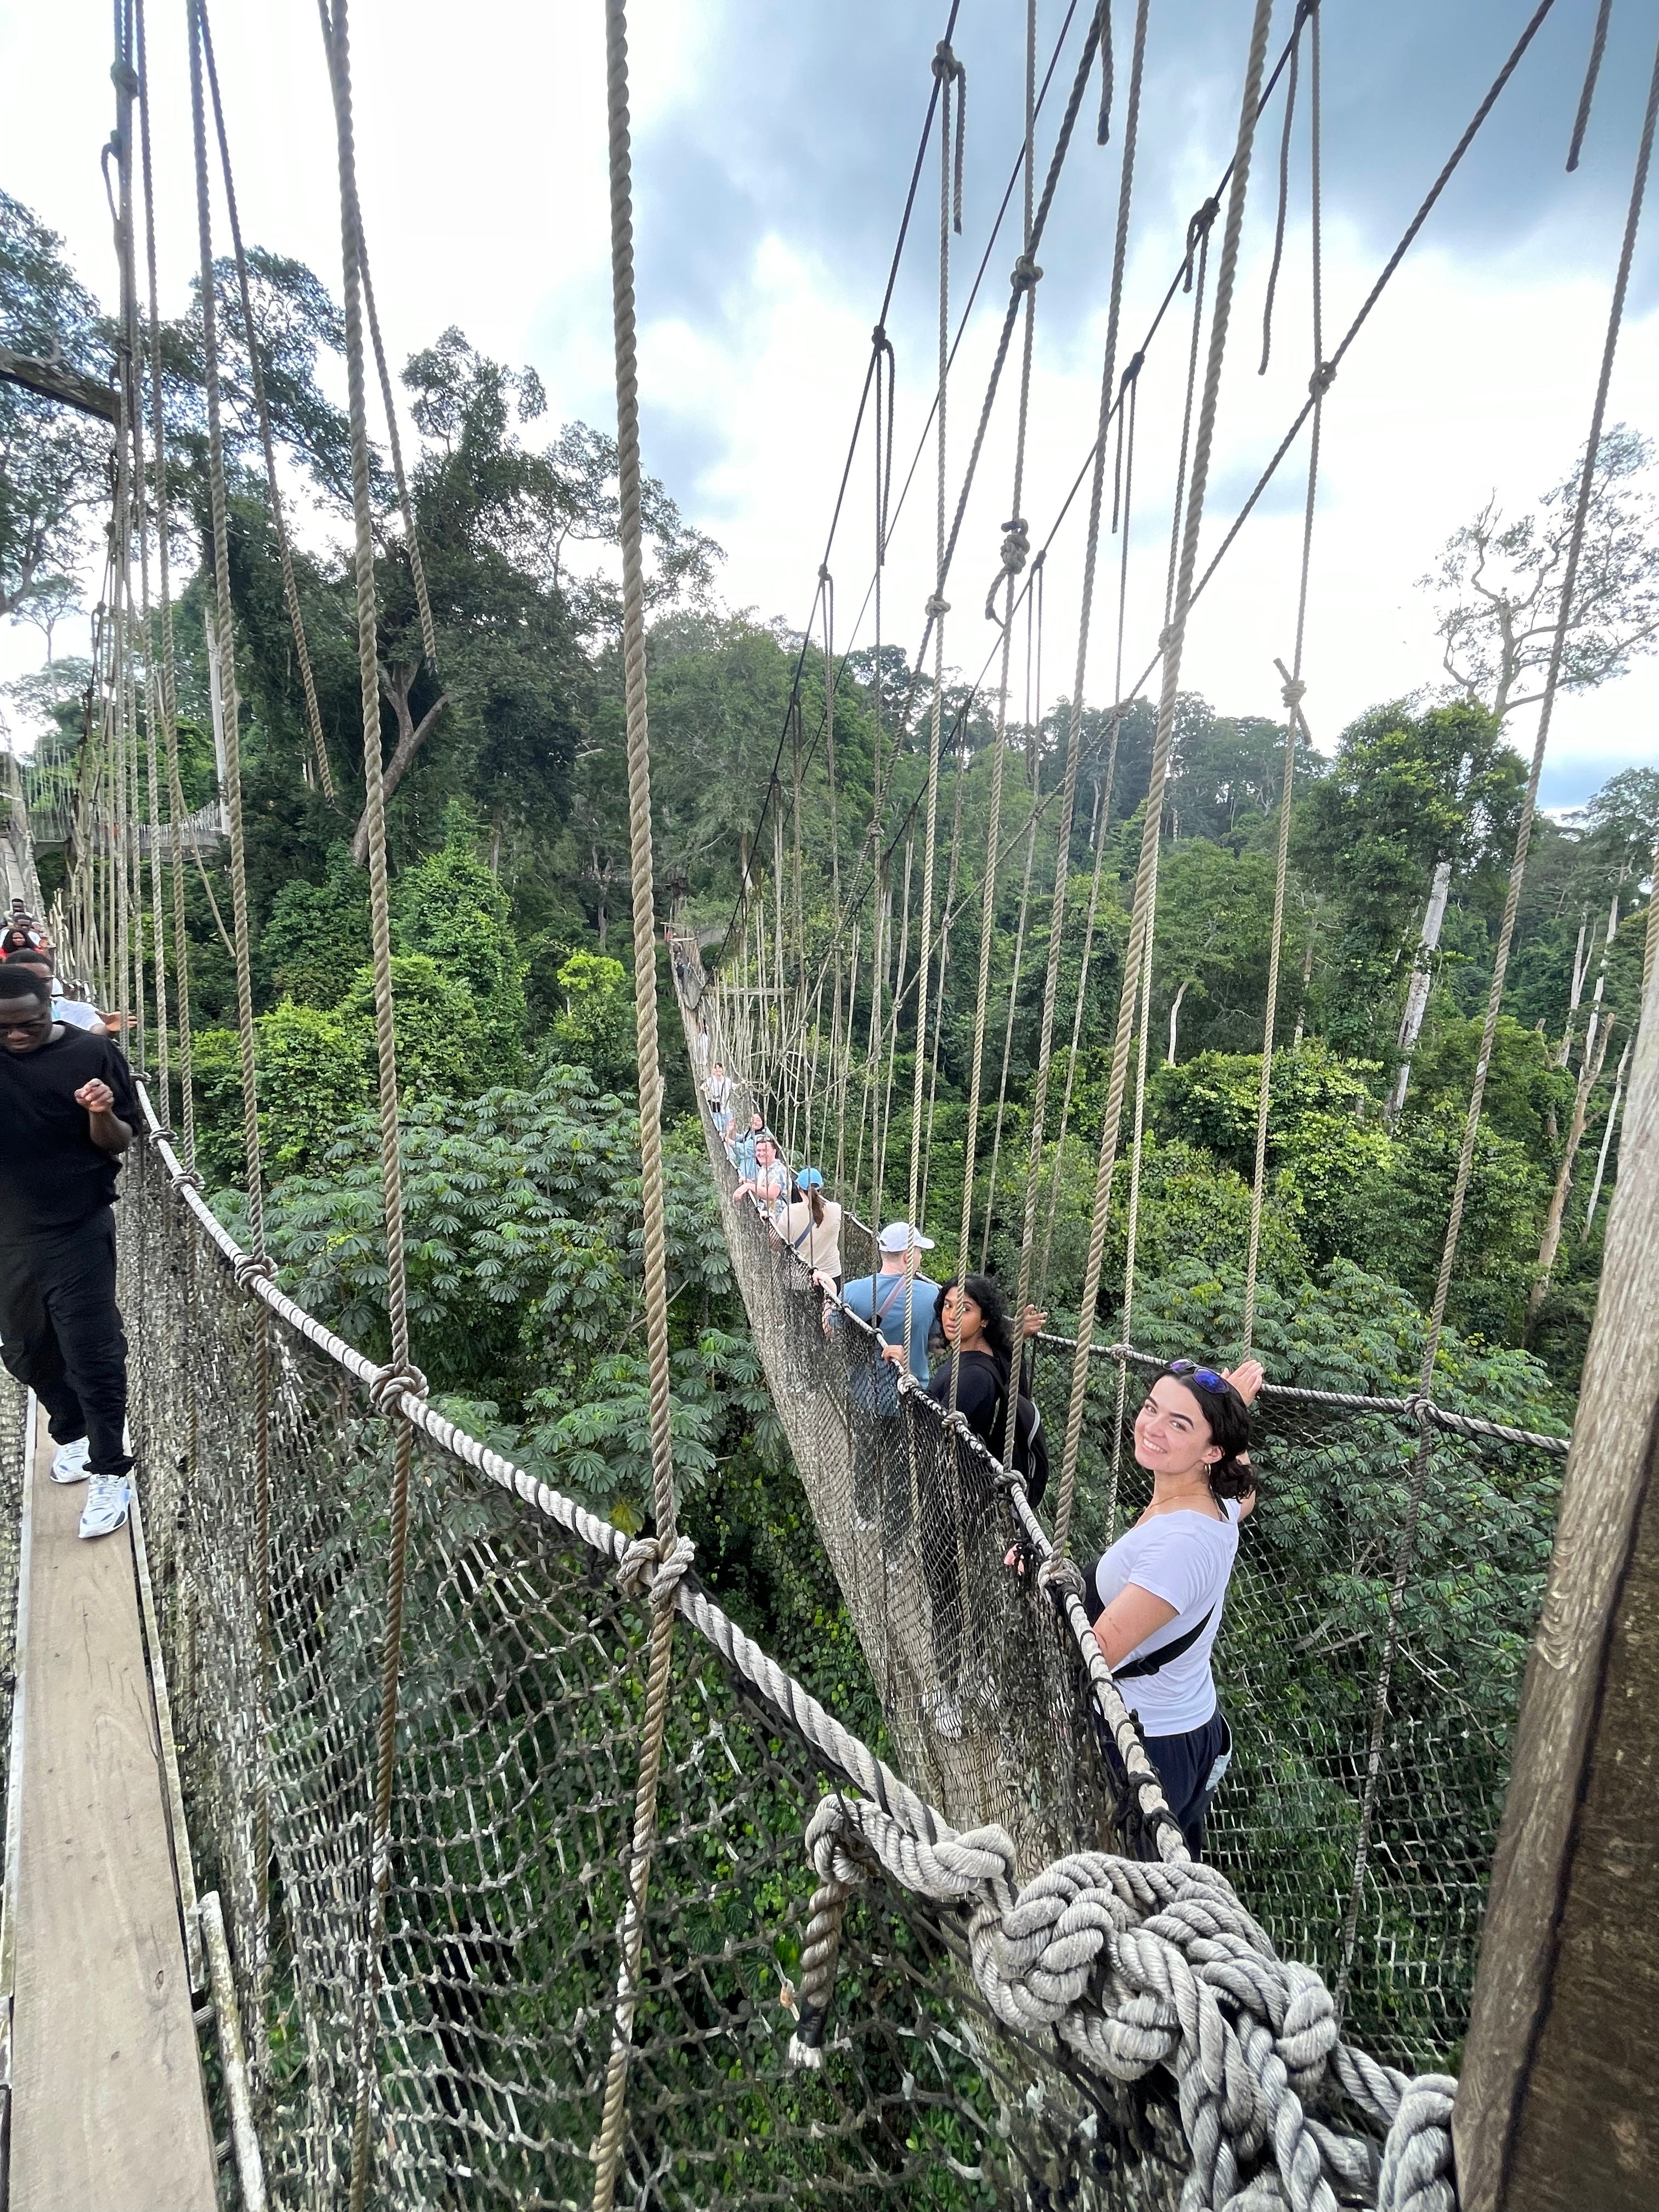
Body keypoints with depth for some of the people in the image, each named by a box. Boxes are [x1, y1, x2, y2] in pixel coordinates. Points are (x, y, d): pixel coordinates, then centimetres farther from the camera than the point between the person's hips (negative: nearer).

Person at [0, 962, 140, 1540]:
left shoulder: (91, 1053, -9)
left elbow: (116, 1145, -6)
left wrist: (103, 1113, -28)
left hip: (77, 1232, -4)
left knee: (92, 1355, 1)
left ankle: (109, 1471, 14)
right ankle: (73, 1434, 43)